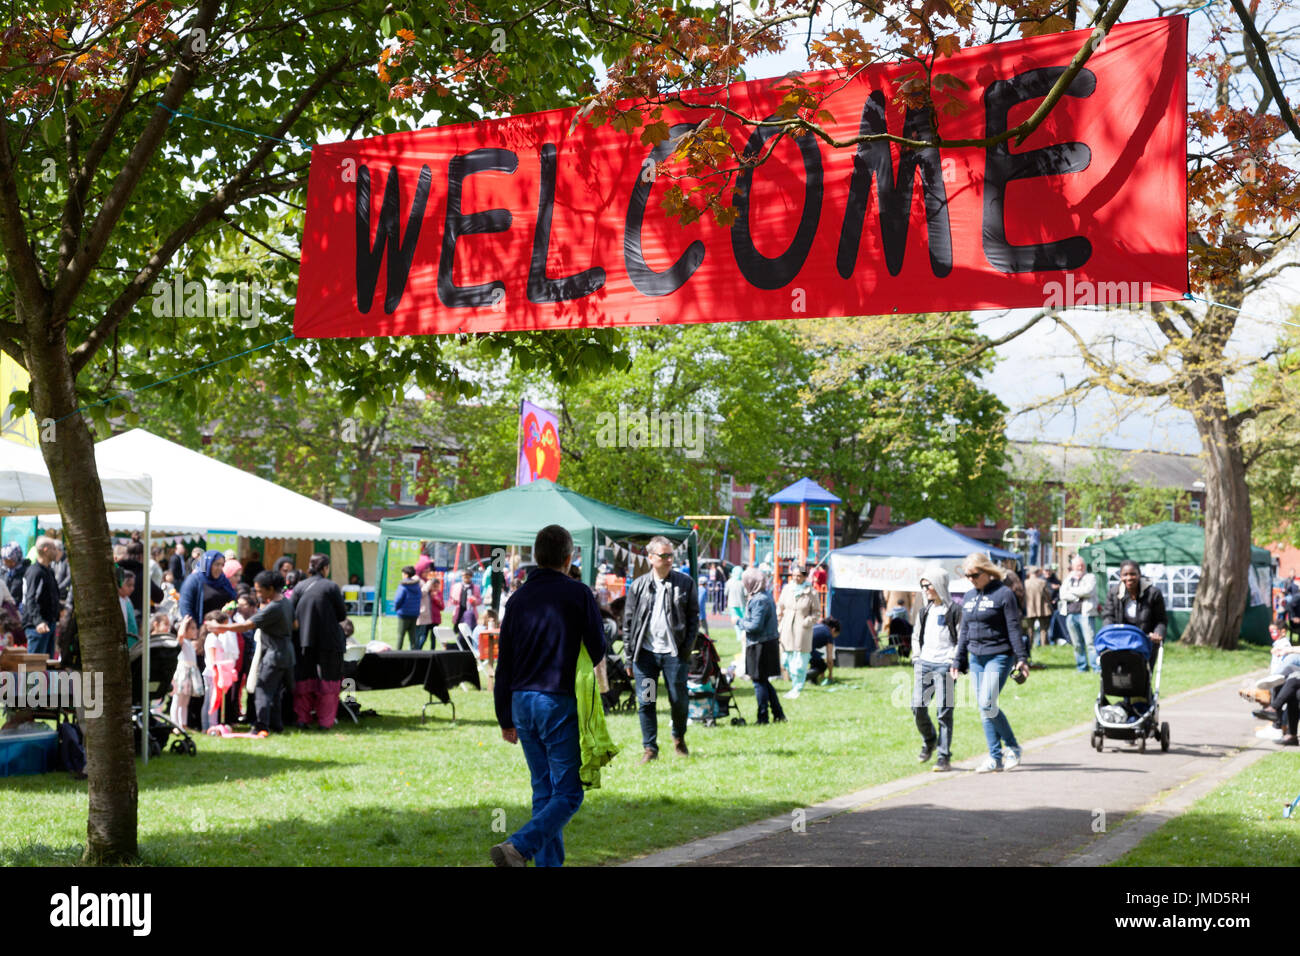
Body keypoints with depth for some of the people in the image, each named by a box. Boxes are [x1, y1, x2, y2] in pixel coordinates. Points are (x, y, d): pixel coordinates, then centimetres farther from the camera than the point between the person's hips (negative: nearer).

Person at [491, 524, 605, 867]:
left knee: (543, 791, 14)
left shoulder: (519, 598, 8)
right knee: (568, 794, -3)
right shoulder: (578, 594, -6)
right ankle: (518, 846, -21)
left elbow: (504, 663, 10)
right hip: (559, 701, -6)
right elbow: (598, 649, -4)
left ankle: (549, 861, 12)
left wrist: (505, 718, 16)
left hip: (522, 701, 6)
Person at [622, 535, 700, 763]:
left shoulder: (685, 583, 3)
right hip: (645, 652, 1)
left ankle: (679, 739, 29)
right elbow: (628, 622, 8)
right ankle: (649, 747, 11)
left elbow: (694, 617, 5)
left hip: (673, 652, -1)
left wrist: (687, 648, -4)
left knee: (678, 700, 3)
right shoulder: (638, 586, 5)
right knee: (645, 702, 1)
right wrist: (630, 655, 4)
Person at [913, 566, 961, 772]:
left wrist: (953, 662, -11)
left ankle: (944, 757, -1)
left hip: (944, 666, -5)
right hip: (924, 663, 5)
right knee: (918, 707, -4)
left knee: (944, 712, -5)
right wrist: (916, 660, 13)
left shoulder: (954, 610, -2)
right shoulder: (924, 611, 17)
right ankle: (929, 741, 23)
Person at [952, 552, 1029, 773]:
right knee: (984, 708, 5)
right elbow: (964, 630, 18)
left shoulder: (1004, 594, -7)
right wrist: (958, 660, 16)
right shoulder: (968, 597, 13)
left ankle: (1013, 748, 1)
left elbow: (1013, 629, -9)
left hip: (999, 656, -7)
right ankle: (995, 757, 10)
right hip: (976, 657, 7)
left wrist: (1021, 658, -13)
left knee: (987, 704, -16)